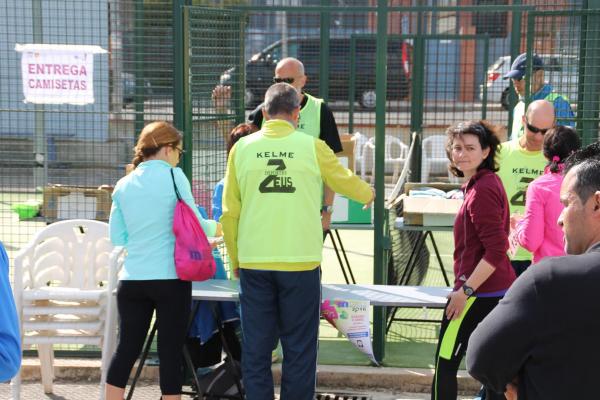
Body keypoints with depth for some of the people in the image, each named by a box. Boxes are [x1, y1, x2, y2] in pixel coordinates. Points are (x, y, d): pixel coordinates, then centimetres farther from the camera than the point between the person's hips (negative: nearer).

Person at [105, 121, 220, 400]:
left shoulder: (124, 185, 9)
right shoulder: (173, 176, -4)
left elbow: (117, 238, 12)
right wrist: (218, 228, 15)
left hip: (132, 279, 4)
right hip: (170, 278, -4)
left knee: (127, 348, 9)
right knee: (171, 349, 3)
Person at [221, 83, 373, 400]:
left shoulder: (242, 148, 2)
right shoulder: (312, 147, -1)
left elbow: (230, 212, 3)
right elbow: (345, 180, 18)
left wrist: (236, 260, 15)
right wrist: (368, 194, 39)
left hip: (254, 262, 2)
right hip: (300, 262, -1)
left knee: (256, 347, 8)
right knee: (299, 347, 7)